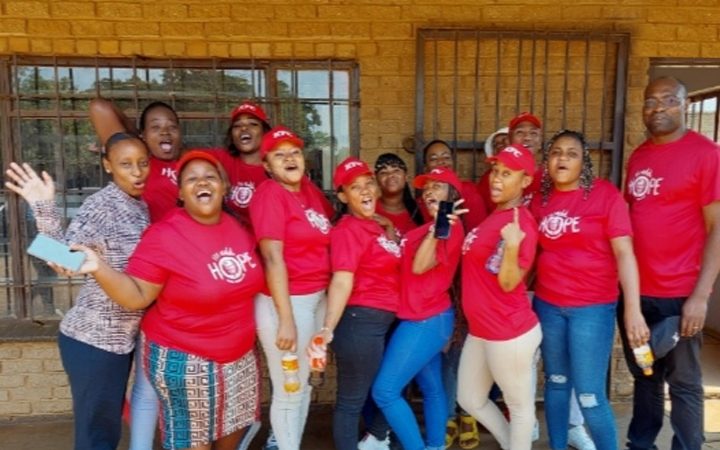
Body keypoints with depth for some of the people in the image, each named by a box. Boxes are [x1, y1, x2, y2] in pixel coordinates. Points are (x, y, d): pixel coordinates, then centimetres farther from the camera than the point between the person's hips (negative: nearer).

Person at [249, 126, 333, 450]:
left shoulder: (310, 189, 8)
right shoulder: (269, 194, -14)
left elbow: (324, 238, 18)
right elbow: (273, 259, -20)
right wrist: (286, 318, -22)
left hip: (318, 298, 8)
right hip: (286, 301, -8)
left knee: (304, 383, 21)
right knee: (289, 391, 5)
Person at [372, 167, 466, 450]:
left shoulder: (450, 227, -15)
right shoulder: (432, 228, 13)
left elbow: (420, 266, -23)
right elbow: (411, 264, 13)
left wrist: (437, 226, -31)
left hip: (426, 320, -9)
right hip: (427, 318, 9)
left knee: (384, 390, -6)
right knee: (431, 388, 18)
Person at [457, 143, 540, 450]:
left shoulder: (520, 223, -19)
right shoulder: (495, 215, 8)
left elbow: (508, 283, -22)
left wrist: (512, 246, -39)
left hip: (509, 333, -10)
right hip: (480, 330, 10)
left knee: (520, 405, 13)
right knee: (470, 401, 23)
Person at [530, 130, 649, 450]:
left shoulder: (605, 194, -8)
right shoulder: (540, 199, 4)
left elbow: (624, 252, -12)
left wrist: (633, 309, -19)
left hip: (592, 308, -4)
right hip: (547, 306, 4)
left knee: (590, 396, -1)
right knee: (556, 383, 17)